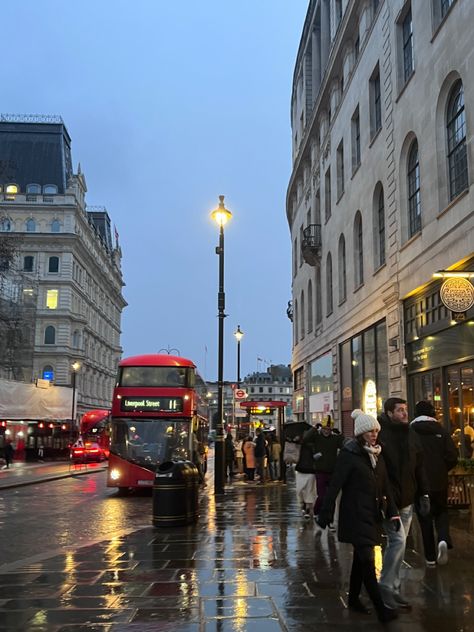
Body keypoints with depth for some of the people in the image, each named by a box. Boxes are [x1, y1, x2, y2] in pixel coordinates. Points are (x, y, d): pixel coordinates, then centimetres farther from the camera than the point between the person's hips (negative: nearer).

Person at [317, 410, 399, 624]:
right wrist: (325, 514, -16)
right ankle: (381, 610, -3)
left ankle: (354, 598, 31)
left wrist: (392, 512, 6)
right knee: (367, 559, -7)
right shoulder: (349, 454, -13)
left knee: (361, 557, 17)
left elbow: (385, 486, 11)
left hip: (372, 514, 7)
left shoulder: (377, 453, 8)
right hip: (355, 515, -7)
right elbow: (335, 485, -15)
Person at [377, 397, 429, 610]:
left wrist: (424, 494, 13)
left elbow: (419, 467, 15)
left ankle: (393, 586, 24)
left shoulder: (411, 435, 9)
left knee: (397, 543, 13)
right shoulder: (381, 435, -13)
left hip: (406, 500, 7)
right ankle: (387, 586, 1)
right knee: (398, 540, -13)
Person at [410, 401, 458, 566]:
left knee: (425, 518, 11)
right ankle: (443, 539, -7)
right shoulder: (441, 431, -4)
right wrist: (442, 470, 10)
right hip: (439, 482, 1)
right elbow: (452, 457, -8)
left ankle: (430, 557, 13)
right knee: (441, 512, 20)